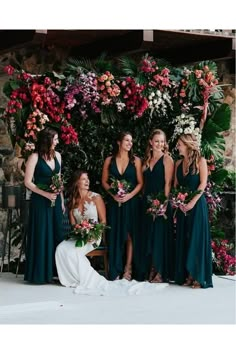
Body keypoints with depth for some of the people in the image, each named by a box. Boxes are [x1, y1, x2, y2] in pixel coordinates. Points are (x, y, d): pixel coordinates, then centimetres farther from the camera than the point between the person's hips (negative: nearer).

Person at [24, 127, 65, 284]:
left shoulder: (57, 155, 6)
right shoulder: (35, 157, -11)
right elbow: (28, 182, -11)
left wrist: (62, 200, 12)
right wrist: (46, 194, -17)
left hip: (55, 200, 6)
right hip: (40, 201, -6)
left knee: (56, 234, 7)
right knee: (41, 236, -1)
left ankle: (54, 270, 14)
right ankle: (40, 273, 8)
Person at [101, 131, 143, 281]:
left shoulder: (135, 160, 2)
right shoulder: (109, 160, 5)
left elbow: (140, 183, 0)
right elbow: (104, 181, 5)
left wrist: (129, 195, -14)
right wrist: (113, 194, -11)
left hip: (131, 202, -1)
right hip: (114, 202, 1)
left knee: (129, 234, 1)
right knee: (115, 234, 2)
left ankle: (128, 268, 6)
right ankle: (115, 270, 7)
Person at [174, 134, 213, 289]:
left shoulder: (200, 161, -4)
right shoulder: (179, 163, 12)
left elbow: (203, 184, -10)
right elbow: (176, 185, 11)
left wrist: (192, 202, -17)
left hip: (197, 204, -6)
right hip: (182, 205, 6)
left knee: (197, 238, -5)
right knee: (183, 239, 5)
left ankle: (199, 277, -1)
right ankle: (187, 275, 11)